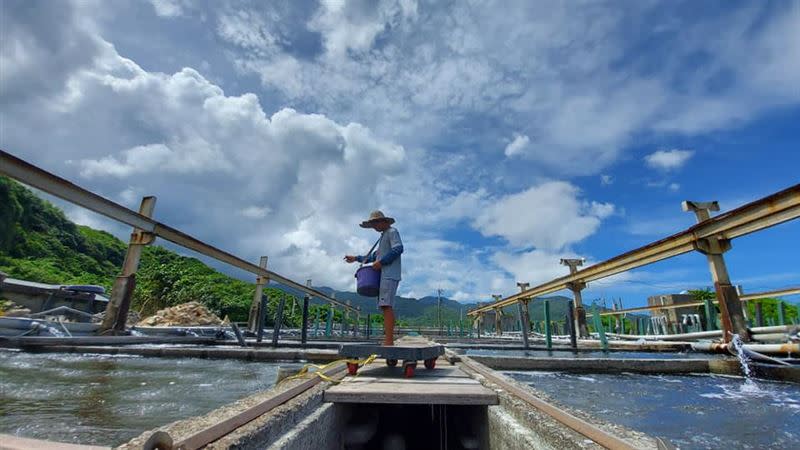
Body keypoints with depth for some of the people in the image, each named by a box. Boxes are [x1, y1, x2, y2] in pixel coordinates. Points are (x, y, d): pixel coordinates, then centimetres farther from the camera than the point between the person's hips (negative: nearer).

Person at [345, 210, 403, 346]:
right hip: (383, 275, 9)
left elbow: (398, 249, -15)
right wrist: (356, 258, 36)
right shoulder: (383, 236, 28)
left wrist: (381, 262, -16)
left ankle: (389, 341, -21)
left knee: (387, 305, -17)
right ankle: (388, 341, 6)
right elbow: (374, 256, 36)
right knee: (386, 307, 5)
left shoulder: (392, 231, 1)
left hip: (390, 275, -9)